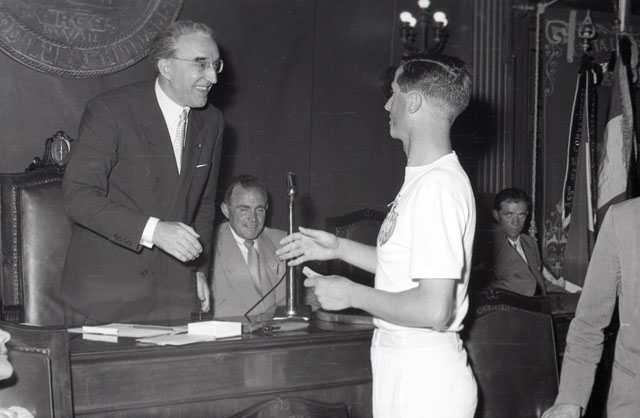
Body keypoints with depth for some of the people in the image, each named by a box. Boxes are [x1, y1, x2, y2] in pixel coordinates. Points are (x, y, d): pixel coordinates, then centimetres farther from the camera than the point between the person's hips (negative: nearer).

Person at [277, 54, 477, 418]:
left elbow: (434, 310, -26)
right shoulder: (425, 178, 10)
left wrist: (352, 294, -15)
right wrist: (339, 247, 16)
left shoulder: (438, 187, -21)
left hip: (424, 378, -9)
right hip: (402, 364, 9)